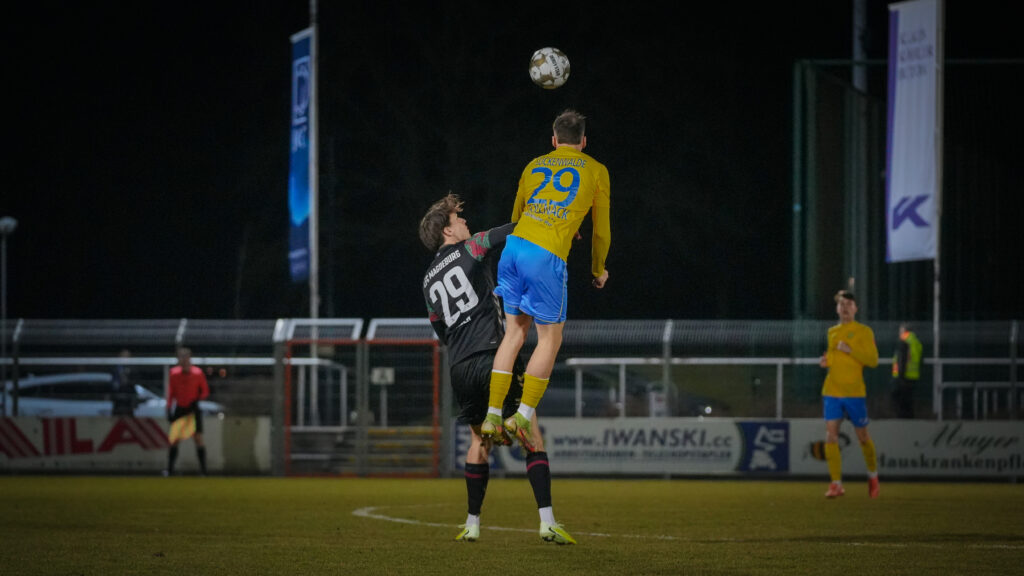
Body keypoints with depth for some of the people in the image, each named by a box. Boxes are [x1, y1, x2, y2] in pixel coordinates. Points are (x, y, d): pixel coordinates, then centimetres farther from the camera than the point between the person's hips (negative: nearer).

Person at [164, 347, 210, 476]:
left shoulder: (197, 373, -9)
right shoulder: (174, 373, -4)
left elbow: (205, 391, 0)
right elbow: (171, 393, 4)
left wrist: (197, 400, -18)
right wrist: (169, 409, -3)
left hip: (193, 409, -1)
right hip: (179, 409, 1)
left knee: (198, 439, -5)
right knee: (174, 440, -3)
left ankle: (203, 469, -1)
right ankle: (170, 469, 1)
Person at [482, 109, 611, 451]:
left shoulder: (534, 166, 23)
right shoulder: (596, 171, 13)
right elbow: (601, 230, 15)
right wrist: (598, 269, 31)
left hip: (514, 245, 5)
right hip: (548, 257, -5)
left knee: (515, 333, 13)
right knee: (550, 339, 6)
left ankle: (493, 414, 7)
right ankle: (524, 416, -2)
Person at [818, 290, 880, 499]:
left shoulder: (863, 332, -1)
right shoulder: (832, 332, 14)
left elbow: (873, 360, -9)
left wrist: (850, 350, -18)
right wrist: (826, 361, 4)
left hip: (854, 392, -4)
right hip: (832, 391, 4)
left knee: (862, 436, 7)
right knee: (830, 435, -9)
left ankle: (873, 474, 31)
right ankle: (836, 483, -8)